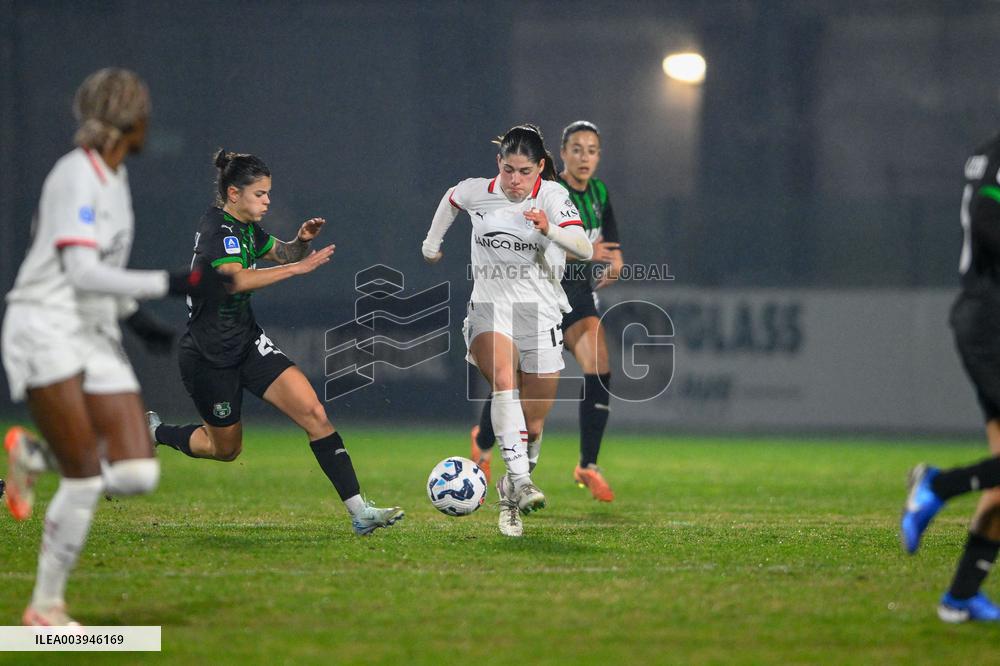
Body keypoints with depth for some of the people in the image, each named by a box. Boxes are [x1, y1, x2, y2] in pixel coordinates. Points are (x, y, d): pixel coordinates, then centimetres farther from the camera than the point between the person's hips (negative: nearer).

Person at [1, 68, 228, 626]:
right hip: (47, 333, -8)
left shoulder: (113, 175, 15)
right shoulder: (77, 176, -12)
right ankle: (47, 605, 3)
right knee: (86, 482, -12)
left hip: (97, 338, 8)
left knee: (137, 476, -7)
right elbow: (81, 273, -21)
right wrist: (172, 285, -25)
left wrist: (131, 313, 18)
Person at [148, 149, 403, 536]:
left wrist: (302, 240, 1)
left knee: (313, 413, -10)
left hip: (247, 342, 8)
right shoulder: (217, 229, -20)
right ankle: (153, 432, 38)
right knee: (225, 448, 10)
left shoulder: (246, 227, 6)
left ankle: (358, 512, -13)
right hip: (209, 355, -8)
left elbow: (282, 254, 24)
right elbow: (237, 279, -37)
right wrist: (298, 268, -36)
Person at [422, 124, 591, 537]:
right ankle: (520, 481, -45)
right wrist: (432, 242, 31)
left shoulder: (552, 196, -9)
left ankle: (509, 496, 30)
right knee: (504, 379, -32)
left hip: (540, 317, 0)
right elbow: (450, 200, 25)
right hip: (490, 310, 0)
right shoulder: (477, 192, -1)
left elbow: (585, 250, -23)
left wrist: (550, 231, -40)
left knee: (533, 425, 3)